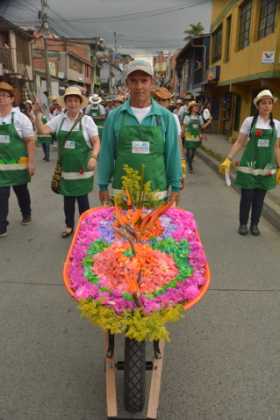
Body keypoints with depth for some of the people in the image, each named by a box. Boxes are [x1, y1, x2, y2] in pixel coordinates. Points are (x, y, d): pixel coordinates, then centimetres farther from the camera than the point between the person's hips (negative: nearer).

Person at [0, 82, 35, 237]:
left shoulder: (20, 118, -8)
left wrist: (31, 163, -13)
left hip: (18, 163, -3)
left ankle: (26, 214, 40)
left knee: (22, 191, 16)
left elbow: (30, 141, -8)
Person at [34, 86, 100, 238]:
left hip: (82, 167, -3)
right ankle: (69, 226, 31)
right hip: (65, 167, 3)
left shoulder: (87, 120, -6)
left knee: (82, 197, 3)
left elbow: (96, 142, -6)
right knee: (67, 198, 13)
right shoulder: (59, 119, 3)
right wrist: (38, 115, -15)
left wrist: (93, 157, -22)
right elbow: (43, 130, -2)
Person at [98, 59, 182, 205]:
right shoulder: (114, 116, 1)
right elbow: (107, 153, 5)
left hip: (156, 193, 0)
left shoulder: (166, 117, 0)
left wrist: (175, 188, 2)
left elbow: (172, 154, 3)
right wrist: (103, 186, 4)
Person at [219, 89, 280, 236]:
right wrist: (228, 159, -10)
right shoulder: (249, 121, -2)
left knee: (259, 198, 9)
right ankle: (243, 224, 20)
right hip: (249, 165, -2)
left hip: (267, 167, 2)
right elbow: (239, 143, -1)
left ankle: (254, 224, 25)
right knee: (246, 196, 2)